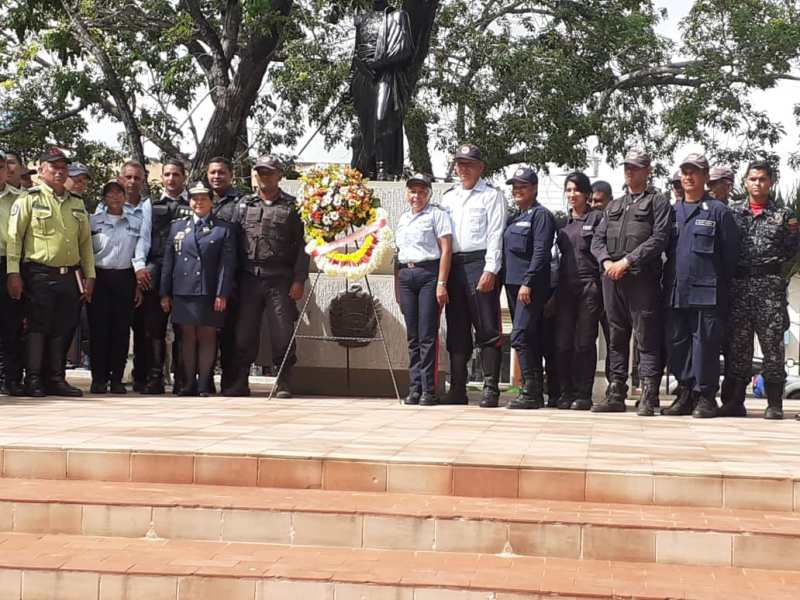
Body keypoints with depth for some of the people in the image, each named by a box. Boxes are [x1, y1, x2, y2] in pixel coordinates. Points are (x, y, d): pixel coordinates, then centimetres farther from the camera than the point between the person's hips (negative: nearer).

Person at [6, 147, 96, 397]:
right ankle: (33, 381, 1)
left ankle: (56, 379, 13)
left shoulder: (77, 204, 17)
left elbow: (85, 242, 18)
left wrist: (89, 275, 12)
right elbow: (14, 237, -5)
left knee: (61, 329, 7)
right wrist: (13, 273, -13)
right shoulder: (29, 199, 0)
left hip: (70, 276, 5)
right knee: (37, 328, -4)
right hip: (39, 274, -5)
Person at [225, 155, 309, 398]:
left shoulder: (292, 206, 6)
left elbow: (302, 246, 2)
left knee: (283, 335, -3)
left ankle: (284, 385, 7)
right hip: (249, 278, 2)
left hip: (280, 280, -2)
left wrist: (299, 280, -6)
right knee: (243, 334, 3)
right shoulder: (244, 204, 14)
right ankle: (238, 384, 11)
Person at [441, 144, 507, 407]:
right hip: (453, 265, 5)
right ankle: (457, 389, 9)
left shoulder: (492, 195, 5)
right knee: (457, 330, 6)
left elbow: (495, 235, -4)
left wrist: (490, 270, -15)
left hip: (480, 263, -5)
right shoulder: (448, 197, 21)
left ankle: (491, 389, -6)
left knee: (487, 330, -6)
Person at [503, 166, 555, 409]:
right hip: (513, 284, 9)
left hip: (532, 287, -9)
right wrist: (507, 281, 15)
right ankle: (535, 393, 12)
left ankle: (530, 392, -14)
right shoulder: (514, 218, 20)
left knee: (520, 336, -16)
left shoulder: (541, 215, -6)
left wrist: (527, 283, -20)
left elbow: (541, 252, -15)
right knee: (530, 339, 9)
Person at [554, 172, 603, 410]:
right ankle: (566, 393, 8)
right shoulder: (563, 222, 16)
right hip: (566, 287, 4)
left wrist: (601, 286, -9)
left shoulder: (597, 218, 2)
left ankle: (583, 395, 2)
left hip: (589, 286, -4)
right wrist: (555, 290, 14)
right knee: (563, 342, 0)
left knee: (585, 342, -4)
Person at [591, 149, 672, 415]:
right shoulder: (613, 205, 23)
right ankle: (616, 393, 12)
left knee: (646, 338, -6)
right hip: (612, 279, 6)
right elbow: (597, 239, 16)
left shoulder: (658, 202, 4)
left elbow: (658, 239, -9)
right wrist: (607, 261, -4)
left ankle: (648, 397, -6)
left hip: (642, 279, -6)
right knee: (616, 338, 8)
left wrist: (626, 261, -14)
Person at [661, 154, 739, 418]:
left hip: (706, 293, -5)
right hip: (675, 293, 5)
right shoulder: (672, 211, 16)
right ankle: (686, 394, 16)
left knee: (705, 343, -4)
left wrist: (723, 286, -3)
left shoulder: (718, 211, 2)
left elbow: (731, 253, 0)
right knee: (676, 343, 7)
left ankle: (705, 397, 3)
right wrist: (667, 281, 12)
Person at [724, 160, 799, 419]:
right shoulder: (734, 213, 13)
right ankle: (735, 401, 8)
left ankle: (774, 403, 3)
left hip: (771, 284, -1)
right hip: (738, 283, 1)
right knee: (737, 342, 2)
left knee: (772, 341, -3)